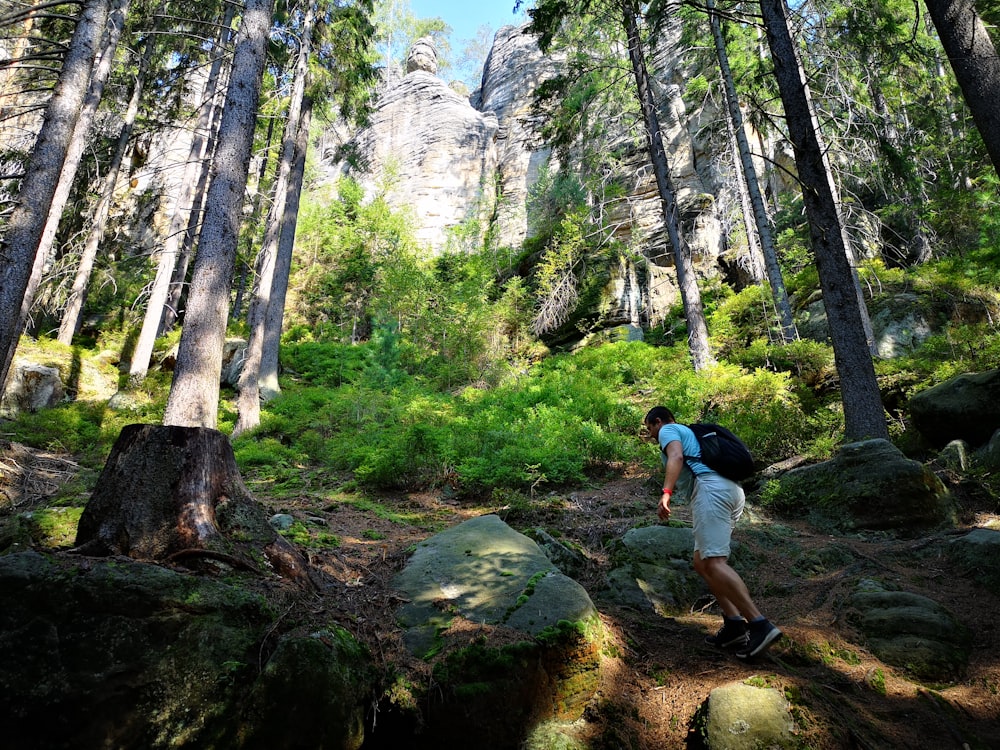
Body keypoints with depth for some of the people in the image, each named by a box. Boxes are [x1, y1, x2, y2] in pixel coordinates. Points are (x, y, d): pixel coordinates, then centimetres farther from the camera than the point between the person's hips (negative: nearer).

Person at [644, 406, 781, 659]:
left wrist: (666, 493, -23)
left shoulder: (668, 430, 9)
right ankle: (734, 623, 3)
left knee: (713, 563, -16)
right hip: (732, 490, 10)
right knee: (701, 562, 11)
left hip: (711, 489, -10)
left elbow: (676, 457, -13)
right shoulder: (688, 432, 36)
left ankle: (760, 624, -21)